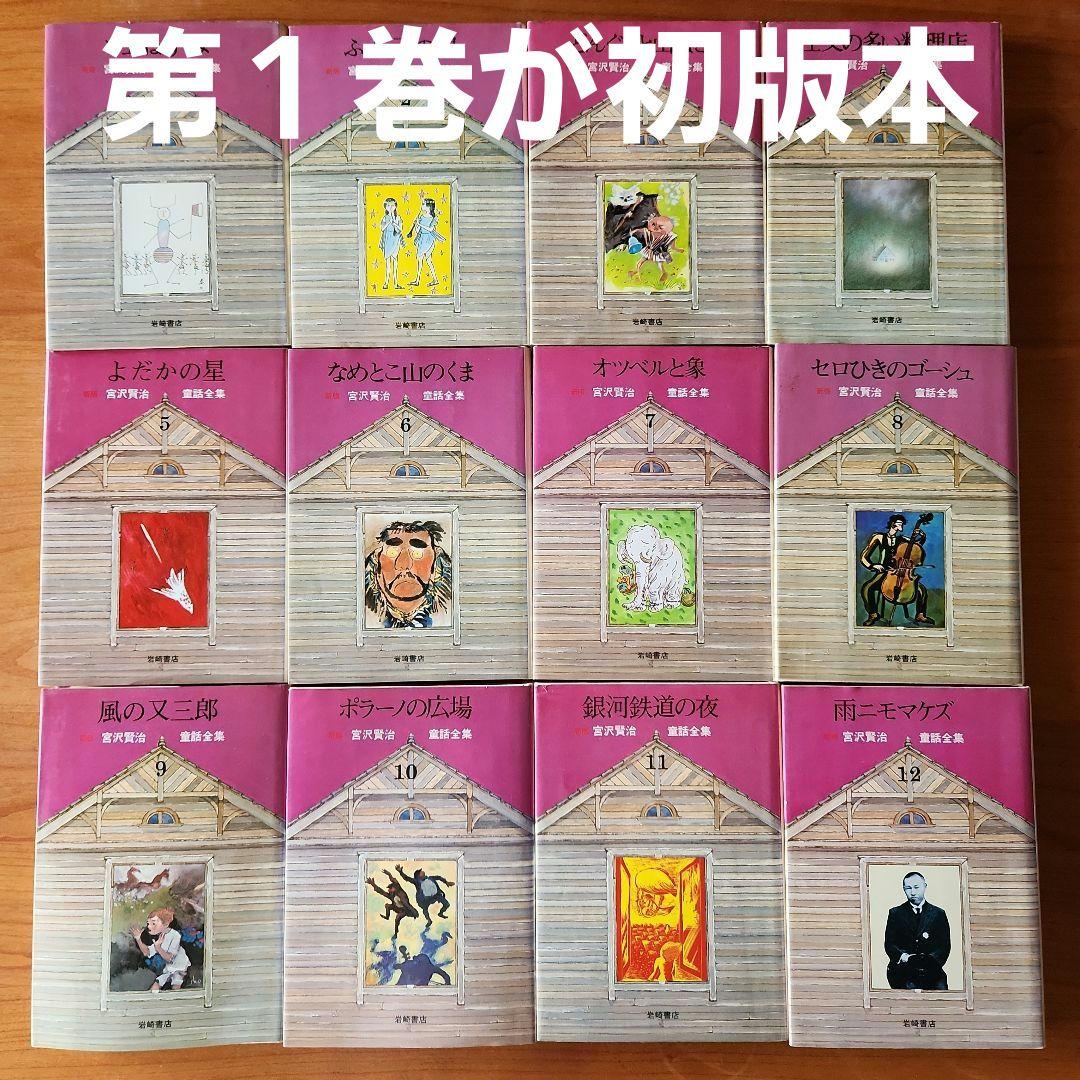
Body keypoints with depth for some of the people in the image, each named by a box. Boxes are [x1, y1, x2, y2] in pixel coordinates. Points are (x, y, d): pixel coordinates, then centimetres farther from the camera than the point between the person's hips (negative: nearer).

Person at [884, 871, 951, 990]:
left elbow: (945, 946, 7)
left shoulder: (938, 914, 14)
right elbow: (889, 944, 7)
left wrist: (930, 959, -12)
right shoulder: (895, 913, 13)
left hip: (930, 968, 1)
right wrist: (903, 956, -14)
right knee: (910, 987, -33)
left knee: (941, 987, -29)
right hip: (902, 969, -1)